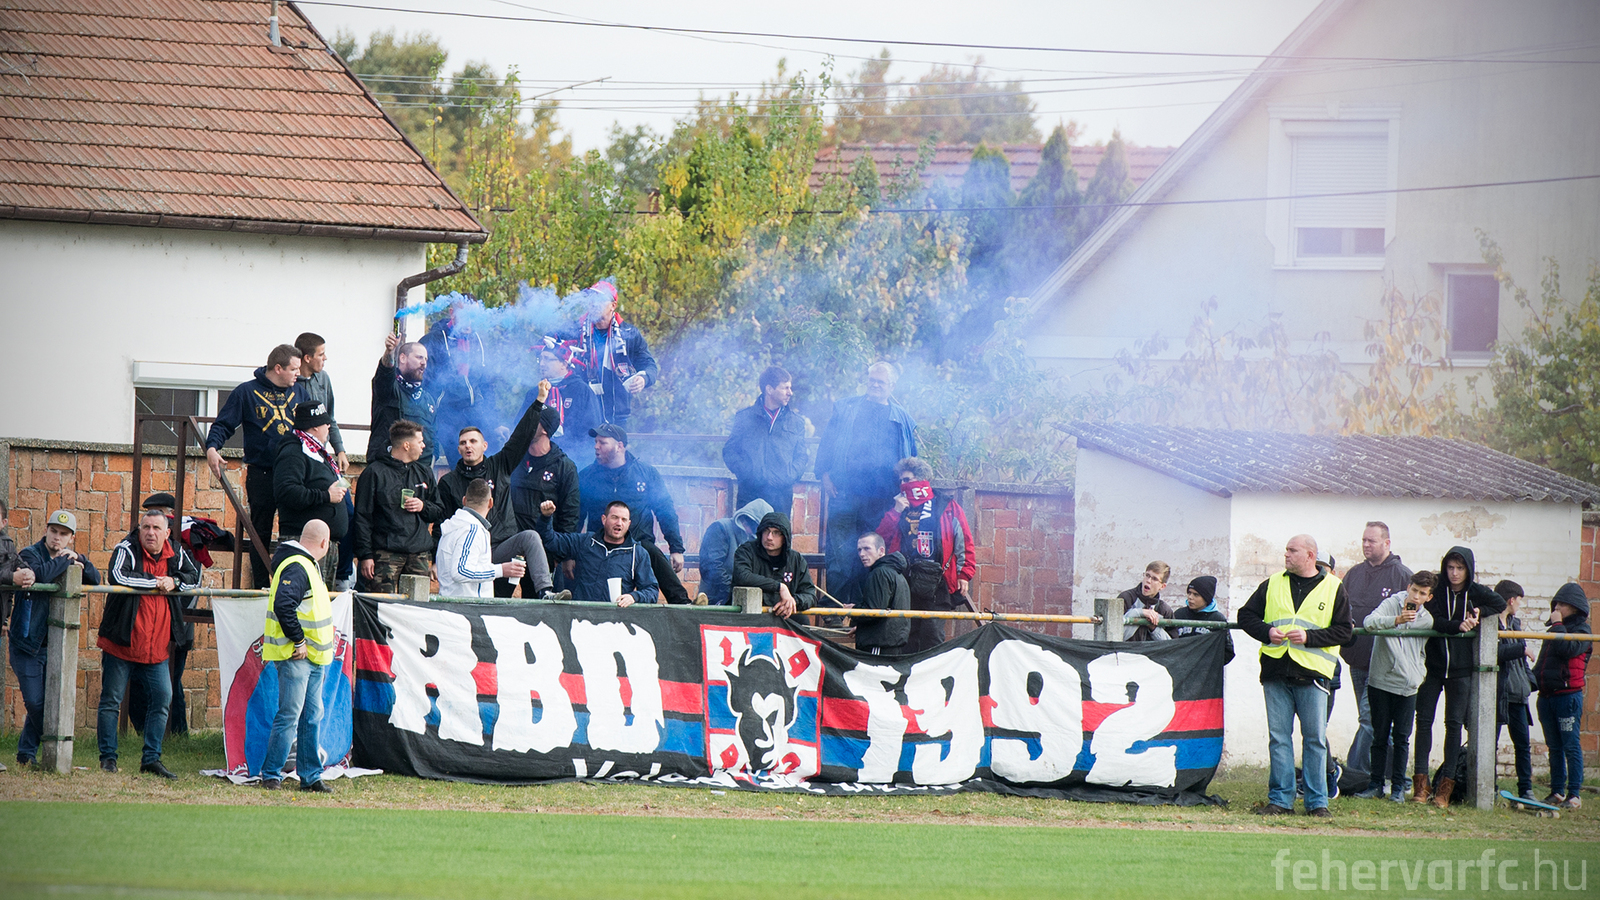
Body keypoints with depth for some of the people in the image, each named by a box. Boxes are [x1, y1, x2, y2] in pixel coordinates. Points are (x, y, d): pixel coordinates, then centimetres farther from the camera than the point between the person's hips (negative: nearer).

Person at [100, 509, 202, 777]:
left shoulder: (176, 554, 5)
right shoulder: (127, 550, -11)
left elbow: (195, 576, 16)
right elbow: (119, 576, -28)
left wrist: (175, 582, -6)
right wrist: (156, 582, -20)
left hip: (156, 648, 5)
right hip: (121, 644, -5)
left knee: (162, 700, 4)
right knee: (111, 701, 0)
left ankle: (151, 759, 12)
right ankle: (107, 757, 8)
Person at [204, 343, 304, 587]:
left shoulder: (298, 392, 12)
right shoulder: (247, 393, 0)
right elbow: (223, 425, -1)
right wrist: (212, 447, -17)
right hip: (261, 474, -3)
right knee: (261, 533, 4)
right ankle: (260, 586, 9)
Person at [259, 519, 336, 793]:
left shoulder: (308, 565, 16)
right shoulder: (296, 568, -17)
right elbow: (283, 606, -29)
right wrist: (299, 641, -23)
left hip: (312, 657, 10)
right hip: (295, 656, -10)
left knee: (311, 717, 11)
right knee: (289, 716, -8)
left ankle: (310, 776, 15)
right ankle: (271, 775, -2)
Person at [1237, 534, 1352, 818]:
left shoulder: (1333, 588, 3)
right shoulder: (1273, 585, 12)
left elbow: (1343, 630, -1)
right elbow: (1246, 615, 16)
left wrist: (1309, 637, -13)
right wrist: (1266, 632, -4)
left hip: (1312, 675, -3)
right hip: (1276, 671, 3)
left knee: (1315, 739, -1)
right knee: (1279, 738, 3)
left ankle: (1317, 802, 4)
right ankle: (1280, 799, 8)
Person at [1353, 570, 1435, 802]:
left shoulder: (1427, 620, 6)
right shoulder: (1391, 604, -6)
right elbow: (1369, 622, -24)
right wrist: (1397, 620, -37)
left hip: (1407, 685, 2)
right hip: (1380, 680, -2)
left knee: (1401, 738, 1)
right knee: (1380, 736, 3)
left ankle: (1398, 787, 6)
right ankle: (1376, 785, 10)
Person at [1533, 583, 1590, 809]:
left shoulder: (1582, 630, -3)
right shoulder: (1553, 630, 20)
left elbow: (1568, 649, -22)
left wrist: (1558, 625, -12)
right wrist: (1532, 679, 12)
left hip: (1568, 695, -8)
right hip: (1547, 695, 8)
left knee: (1571, 746, -7)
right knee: (1554, 747, 10)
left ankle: (1575, 794, -6)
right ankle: (1557, 791, 14)